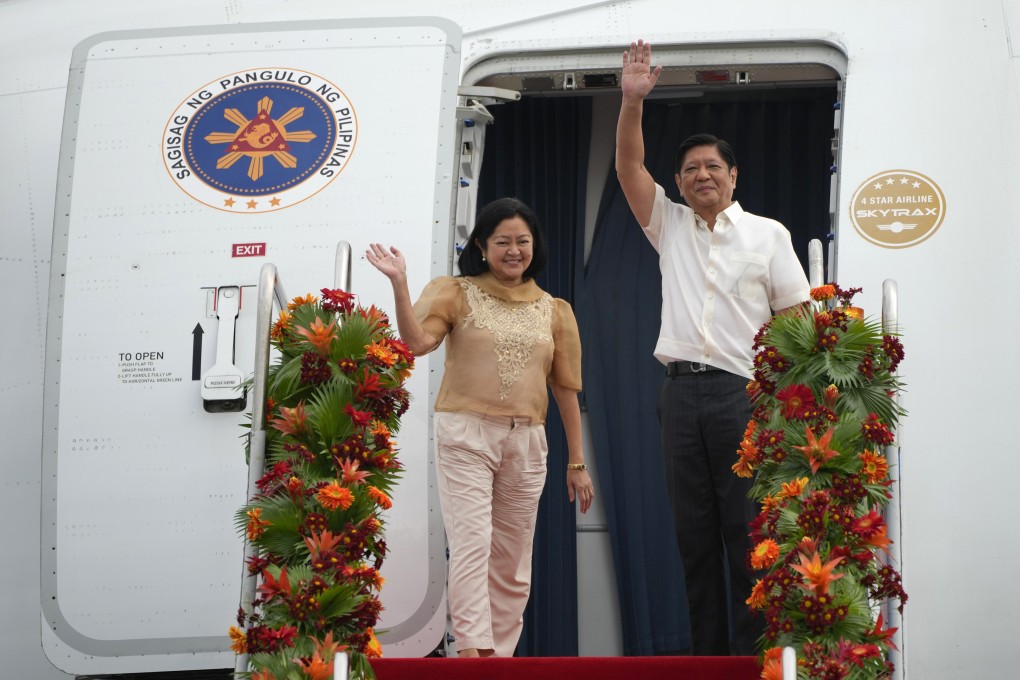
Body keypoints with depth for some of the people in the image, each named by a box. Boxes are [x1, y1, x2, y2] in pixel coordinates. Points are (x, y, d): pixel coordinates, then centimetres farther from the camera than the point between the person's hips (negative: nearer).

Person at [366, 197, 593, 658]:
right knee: (472, 544, -15)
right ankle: (473, 651, -22)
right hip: (466, 435, -4)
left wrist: (577, 462, 12)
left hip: (526, 443, 4)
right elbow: (417, 342, -12)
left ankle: (501, 655, 11)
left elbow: (565, 388, 13)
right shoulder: (457, 293, 4)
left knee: (513, 561, 6)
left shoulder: (552, 311, 14)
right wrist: (399, 283, -24)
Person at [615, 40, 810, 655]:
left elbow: (797, 316, 4)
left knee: (747, 529, -7)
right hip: (682, 391, 3)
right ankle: (707, 654, 7)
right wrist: (632, 100, -7)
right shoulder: (670, 227, 15)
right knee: (694, 529, 4)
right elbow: (629, 166, 5)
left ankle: (755, 651, -6)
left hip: (743, 393, -3)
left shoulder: (768, 235, 7)